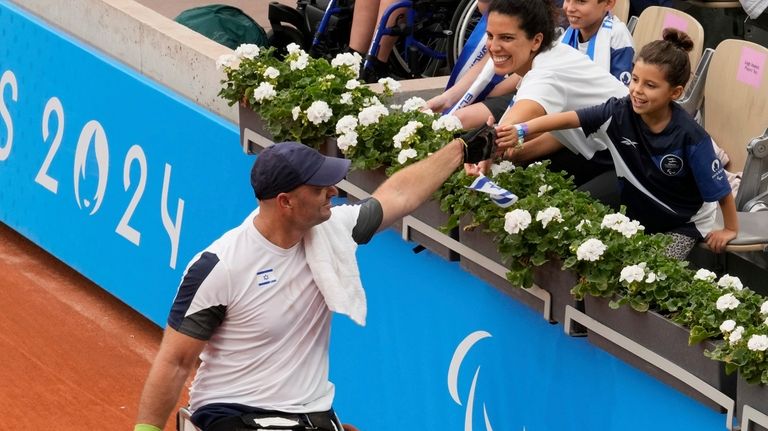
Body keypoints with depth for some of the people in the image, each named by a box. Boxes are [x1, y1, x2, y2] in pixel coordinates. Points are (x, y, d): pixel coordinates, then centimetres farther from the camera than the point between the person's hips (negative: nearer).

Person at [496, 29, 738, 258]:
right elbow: (568, 118, -29)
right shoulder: (619, 112, -21)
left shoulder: (690, 137, -29)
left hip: (683, 224, -4)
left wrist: (730, 229, -6)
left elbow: (719, 188, -17)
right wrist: (521, 131, -43)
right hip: (635, 212, 4)